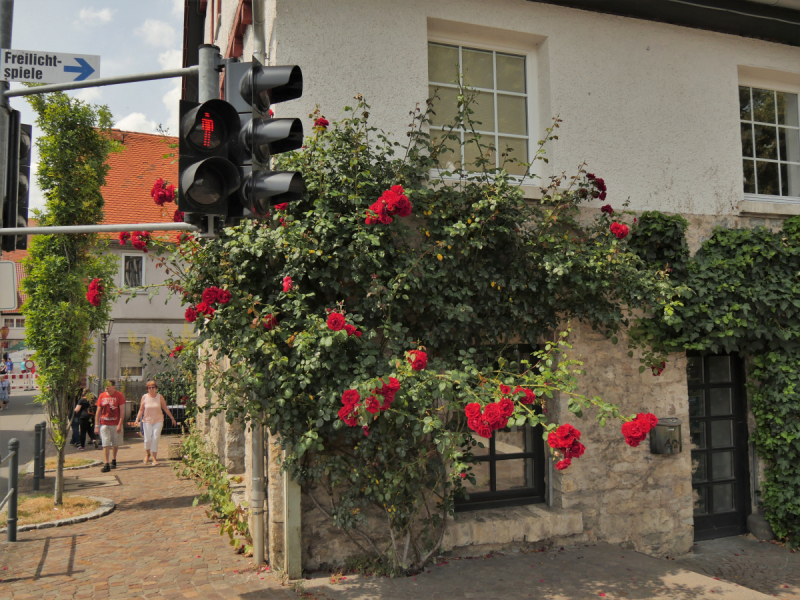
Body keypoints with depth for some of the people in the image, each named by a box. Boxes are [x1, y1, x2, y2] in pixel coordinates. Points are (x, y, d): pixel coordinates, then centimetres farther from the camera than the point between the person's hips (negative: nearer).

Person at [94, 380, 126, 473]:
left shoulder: (119, 395, -5)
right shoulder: (102, 396, 5)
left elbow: (122, 411, -7)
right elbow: (98, 411, 8)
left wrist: (120, 424, -14)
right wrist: (96, 426, 3)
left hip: (116, 424, -1)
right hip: (104, 424, 2)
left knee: (115, 444, 11)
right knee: (106, 444, -5)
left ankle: (113, 460, 30)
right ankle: (106, 464, -4)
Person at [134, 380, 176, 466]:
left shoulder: (160, 397, -1)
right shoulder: (144, 397, -1)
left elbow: (165, 408, 6)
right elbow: (141, 410, 3)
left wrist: (172, 418, 8)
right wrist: (137, 419, -10)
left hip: (158, 421, 0)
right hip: (147, 420, 0)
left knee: (155, 439, -6)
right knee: (147, 439, -2)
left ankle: (154, 458, 3)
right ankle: (147, 453, 28)